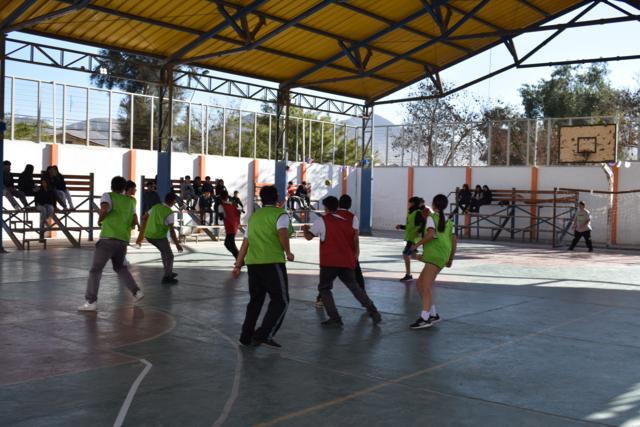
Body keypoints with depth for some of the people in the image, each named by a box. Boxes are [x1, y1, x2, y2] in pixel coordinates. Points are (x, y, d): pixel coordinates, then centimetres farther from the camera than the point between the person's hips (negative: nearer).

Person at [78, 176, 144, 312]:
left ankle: (91, 302, -10)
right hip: (124, 240, 5)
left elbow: (104, 209, -21)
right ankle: (136, 291, 15)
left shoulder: (108, 196, 1)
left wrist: (100, 219, -4)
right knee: (120, 267, 26)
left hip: (109, 238, -5)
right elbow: (133, 221, 25)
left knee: (95, 269, -1)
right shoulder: (131, 201, 17)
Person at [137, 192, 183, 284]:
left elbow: (144, 218, 17)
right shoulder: (170, 213, -15)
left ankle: (169, 273, 36)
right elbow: (171, 230, -20)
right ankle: (167, 277, 10)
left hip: (148, 236, 8)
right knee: (169, 256, 10)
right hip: (159, 237, -8)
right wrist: (177, 244, -15)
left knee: (164, 251, 28)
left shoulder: (156, 207, 6)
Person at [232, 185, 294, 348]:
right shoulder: (280, 214, 0)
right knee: (281, 301, 2)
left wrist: (238, 265, 21)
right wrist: (288, 252, -4)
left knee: (255, 300, 17)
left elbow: (245, 243, 18)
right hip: (272, 262, -6)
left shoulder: (254, 216, 18)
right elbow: (283, 234, -18)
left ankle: (246, 336, 19)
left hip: (252, 262, 6)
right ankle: (264, 334, -9)